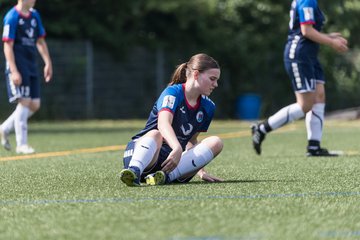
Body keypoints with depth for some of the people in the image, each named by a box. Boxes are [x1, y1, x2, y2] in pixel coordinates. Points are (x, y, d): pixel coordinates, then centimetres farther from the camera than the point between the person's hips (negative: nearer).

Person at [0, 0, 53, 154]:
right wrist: (14, 72, -20)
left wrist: (48, 63, 14)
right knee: (24, 103, -10)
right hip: (18, 66, -8)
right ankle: (21, 145, -4)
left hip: (31, 66, 8)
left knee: (34, 105, 5)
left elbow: (40, 41, 20)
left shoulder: (34, 15, 12)